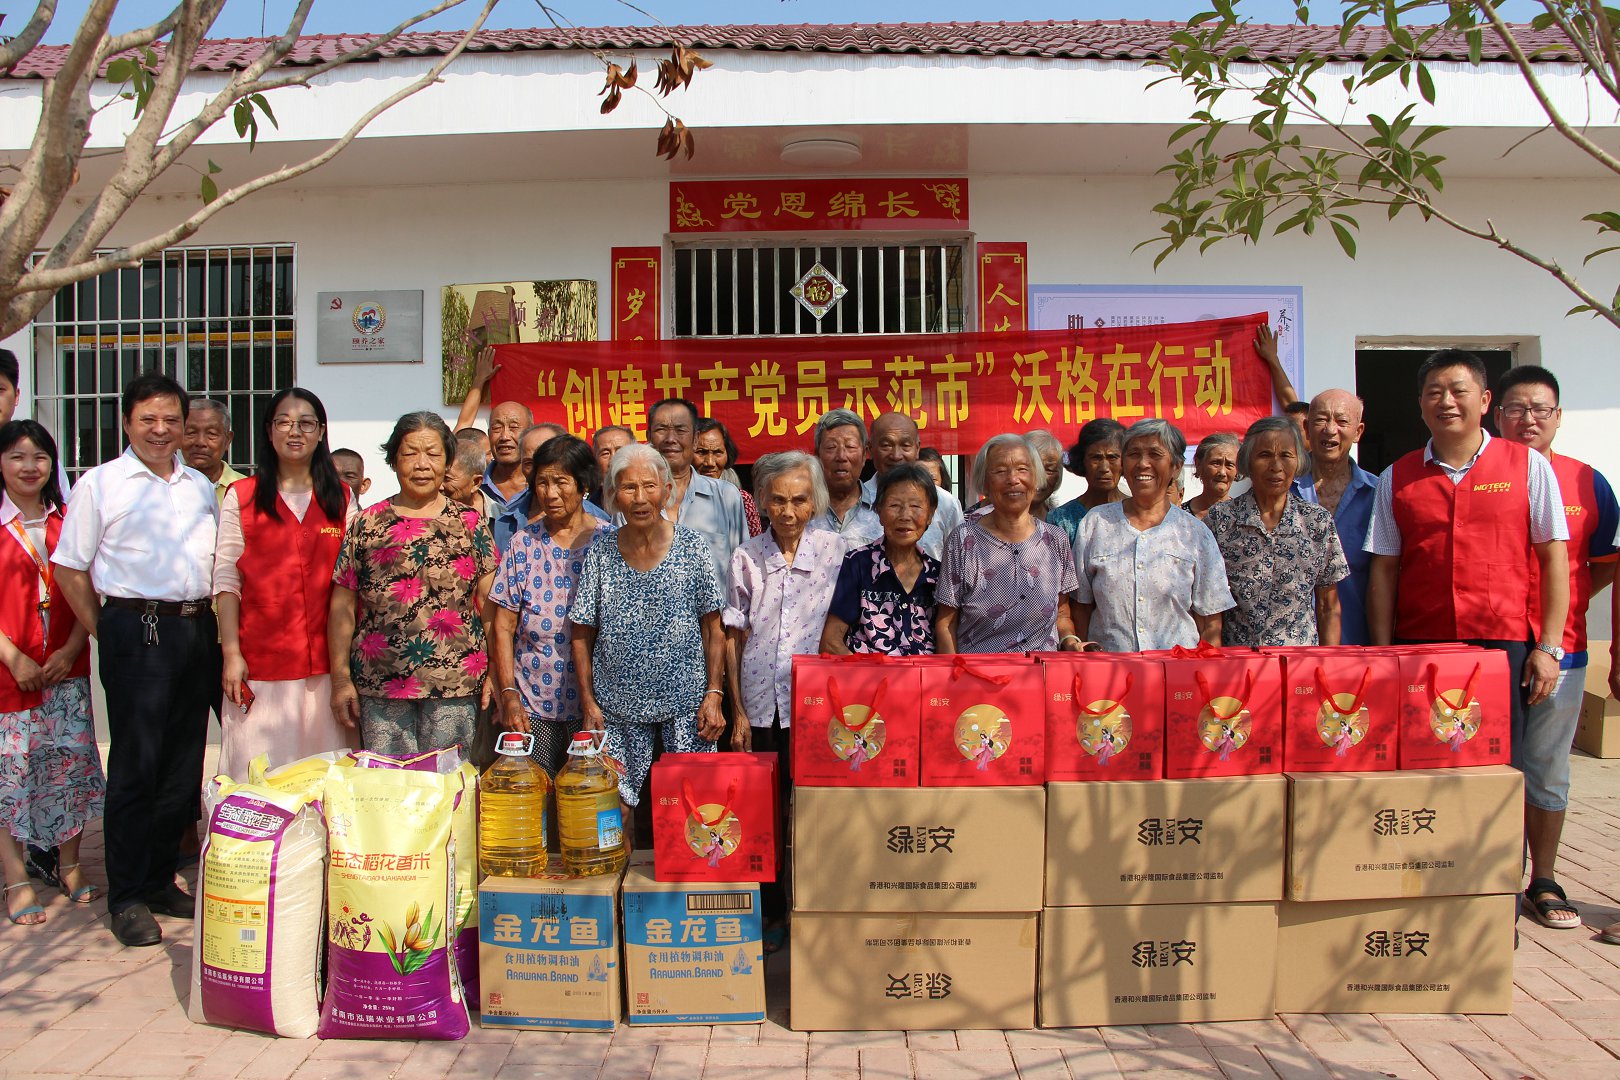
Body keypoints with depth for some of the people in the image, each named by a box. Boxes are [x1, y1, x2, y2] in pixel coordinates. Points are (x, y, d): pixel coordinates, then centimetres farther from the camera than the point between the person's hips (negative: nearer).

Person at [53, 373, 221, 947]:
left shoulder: (203, 488, 16)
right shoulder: (100, 484, 2)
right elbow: (70, 567, 2)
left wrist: (214, 629, 10)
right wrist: (103, 631, -2)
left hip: (197, 631, 5)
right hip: (136, 632, -5)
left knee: (184, 763, 9)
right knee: (135, 765, -2)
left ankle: (161, 879, 22)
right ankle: (128, 898, 8)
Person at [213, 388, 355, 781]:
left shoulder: (341, 498, 11)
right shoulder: (241, 496, 6)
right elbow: (226, 579, 2)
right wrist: (231, 653, -7)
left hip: (326, 662, 2)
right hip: (261, 661, -1)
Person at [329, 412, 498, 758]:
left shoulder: (470, 523, 6)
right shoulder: (366, 525, 7)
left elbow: (490, 603, 4)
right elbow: (342, 607, 7)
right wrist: (340, 679, 2)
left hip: (455, 686, 0)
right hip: (379, 684, 1)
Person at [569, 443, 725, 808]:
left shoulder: (691, 547, -2)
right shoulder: (600, 550, 0)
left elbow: (713, 628, 0)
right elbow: (582, 634, 4)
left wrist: (714, 693, -6)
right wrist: (588, 702, -1)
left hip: (686, 701, -1)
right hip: (618, 706, 1)